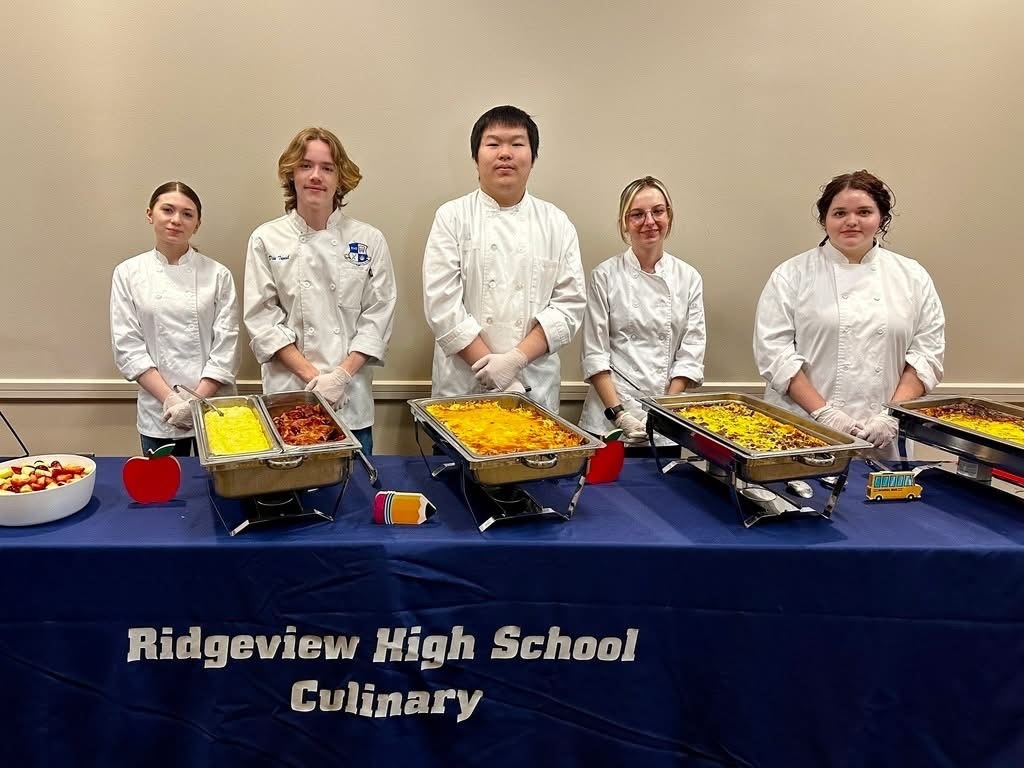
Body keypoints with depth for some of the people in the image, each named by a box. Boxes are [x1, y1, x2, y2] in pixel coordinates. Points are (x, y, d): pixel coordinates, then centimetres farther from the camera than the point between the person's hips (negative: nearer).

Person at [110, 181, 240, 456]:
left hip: (212, 407, 0)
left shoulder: (217, 275, -1)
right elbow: (127, 347, -3)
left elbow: (226, 346, -4)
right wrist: (171, 400, -12)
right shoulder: (128, 274, 1)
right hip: (158, 414, 1)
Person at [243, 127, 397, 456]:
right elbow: (262, 320, -3)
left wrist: (341, 374, -11)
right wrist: (312, 375, -11)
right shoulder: (267, 240, 0)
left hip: (352, 397, 1)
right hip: (289, 392, 0)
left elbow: (378, 316, 0)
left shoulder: (369, 240, 1)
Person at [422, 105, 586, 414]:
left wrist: (515, 358, -13)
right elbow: (442, 305, -7)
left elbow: (570, 303, 0)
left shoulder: (557, 224, 6)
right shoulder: (453, 217, 0)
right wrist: (492, 371, -14)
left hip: (537, 385, 2)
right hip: (463, 386, -1)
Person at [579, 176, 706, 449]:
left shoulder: (688, 278, 5)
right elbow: (595, 354, -4)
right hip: (610, 416, -2)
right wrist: (619, 414, -11)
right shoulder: (605, 275, -2)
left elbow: (691, 352, 3)